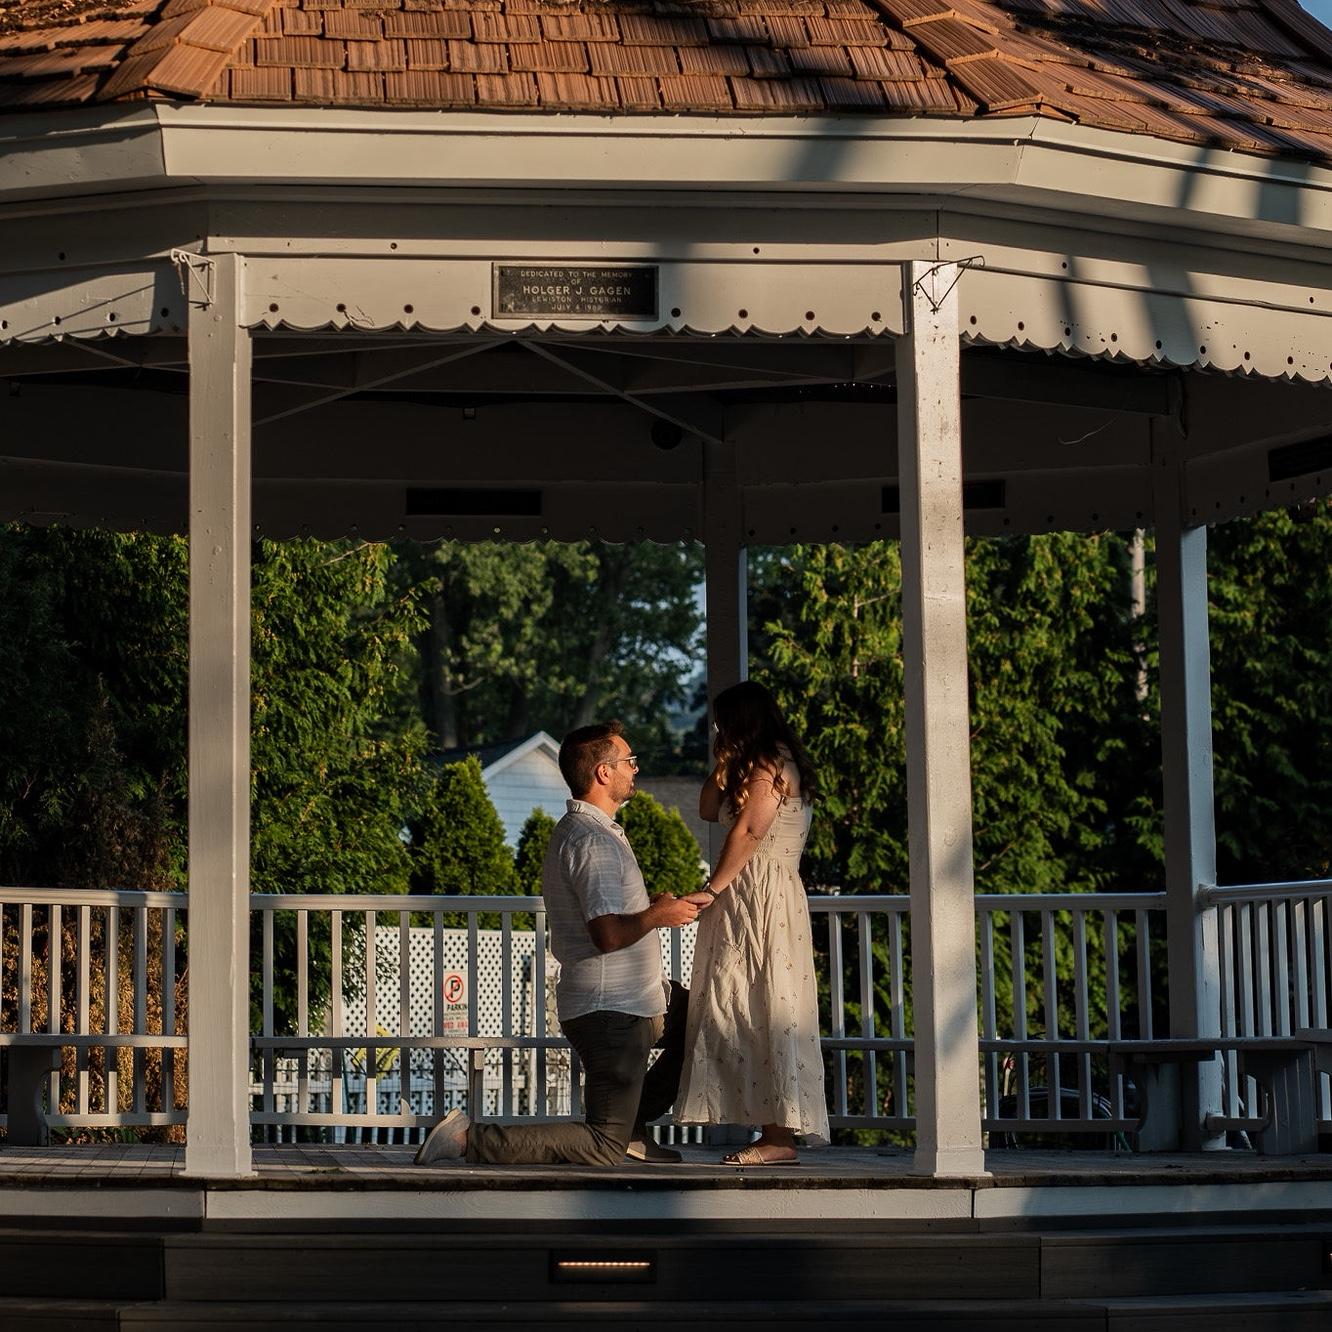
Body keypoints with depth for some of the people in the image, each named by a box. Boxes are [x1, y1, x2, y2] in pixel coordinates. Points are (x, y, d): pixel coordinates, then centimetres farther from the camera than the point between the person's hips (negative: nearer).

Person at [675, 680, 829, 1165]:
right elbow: (708, 810, 25)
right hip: (752, 900, 10)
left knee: (768, 1011, -12)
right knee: (756, 1014, 8)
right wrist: (723, 763, 14)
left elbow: (748, 833, -17)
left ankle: (779, 1136, -16)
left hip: (763, 896, -10)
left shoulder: (768, 764, -10)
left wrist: (711, 890, -15)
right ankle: (776, 1133, 7)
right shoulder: (760, 766, 21)